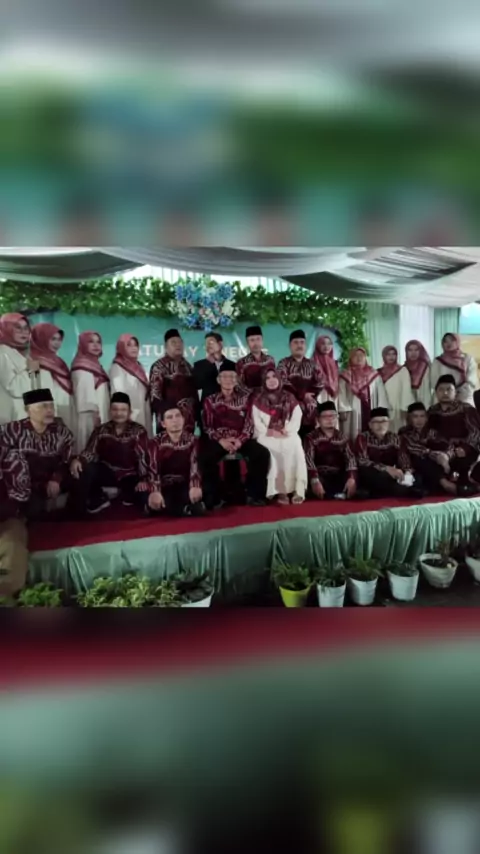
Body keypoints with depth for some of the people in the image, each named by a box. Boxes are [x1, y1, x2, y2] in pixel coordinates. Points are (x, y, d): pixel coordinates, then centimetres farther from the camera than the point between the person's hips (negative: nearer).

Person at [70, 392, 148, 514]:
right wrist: (78, 460, -31)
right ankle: (98, 500, 1)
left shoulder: (139, 432, -5)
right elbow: (90, 452, -7)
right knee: (82, 468, -25)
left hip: (130, 477, -1)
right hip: (107, 472, 1)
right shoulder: (101, 430, 3)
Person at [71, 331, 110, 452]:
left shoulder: (96, 365, 19)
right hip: (90, 417, -9)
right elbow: (84, 394, -15)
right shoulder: (82, 366, -7)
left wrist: (101, 416, 14)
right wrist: (94, 414, -20)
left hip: (102, 416, 9)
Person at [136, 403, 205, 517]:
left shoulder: (192, 440, 1)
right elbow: (153, 470, -19)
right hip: (164, 488, -1)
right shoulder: (155, 443, -4)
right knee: (153, 501, -33)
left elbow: (195, 465, -15)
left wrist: (195, 486, -37)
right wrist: (155, 492, -40)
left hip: (184, 486, 1)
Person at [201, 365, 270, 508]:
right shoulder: (210, 400, 9)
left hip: (241, 439, 1)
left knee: (263, 453, -24)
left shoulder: (245, 397, 10)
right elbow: (207, 426, 1)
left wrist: (240, 440, -16)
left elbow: (249, 423, 2)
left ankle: (253, 494, -10)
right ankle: (213, 498, -16)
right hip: (218, 440, -1)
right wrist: (221, 440, -17)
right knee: (205, 458, -31)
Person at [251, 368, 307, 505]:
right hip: (267, 435, 0)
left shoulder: (289, 398, 15)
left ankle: (298, 489, -29)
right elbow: (257, 421, 3)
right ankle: (279, 490, -29)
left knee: (294, 448, -32)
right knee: (267, 451, -33)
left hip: (287, 435, 1)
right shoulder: (258, 399, 12)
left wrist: (286, 430, -11)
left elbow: (297, 418, 6)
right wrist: (270, 432, -11)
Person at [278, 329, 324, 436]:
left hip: (309, 410, 3)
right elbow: (284, 383, -10)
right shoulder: (284, 363, 5)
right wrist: (303, 395, -13)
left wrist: (309, 395, -10)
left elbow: (320, 382, 4)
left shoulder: (312, 364, 15)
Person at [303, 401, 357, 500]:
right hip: (320, 476, -3)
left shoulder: (342, 438, 16)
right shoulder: (311, 438, 3)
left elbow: (350, 458, 2)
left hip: (339, 478, 4)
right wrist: (315, 481, -30)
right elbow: (308, 460, -12)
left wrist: (352, 478, -18)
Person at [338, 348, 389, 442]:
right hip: (353, 413, -1)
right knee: (354, 437, -2)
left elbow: (381, 394, 6)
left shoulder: (374, 374, 9)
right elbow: (342, 395, 0)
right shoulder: (345, 376, 5)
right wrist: (343, 410, -9)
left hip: (371, 412, 2)